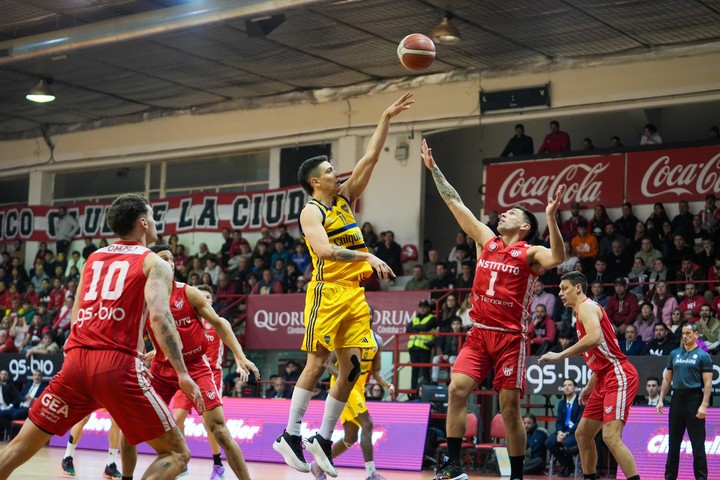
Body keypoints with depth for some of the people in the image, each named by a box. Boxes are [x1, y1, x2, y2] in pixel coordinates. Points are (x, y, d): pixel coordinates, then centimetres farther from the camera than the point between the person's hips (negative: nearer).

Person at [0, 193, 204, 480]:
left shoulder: (93, 258, 23)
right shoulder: (154, 263, 7)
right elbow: (159, 317, -11)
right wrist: (182, 373, -14)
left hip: (76, 361, 5)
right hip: (117, 366, -5)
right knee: (176, 453, 4)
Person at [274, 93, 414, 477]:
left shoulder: (345, 198, 15)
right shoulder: (311, 212, -6)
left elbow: (370, 158, 14)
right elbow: (324, 250, -24)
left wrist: (386, 118, 10)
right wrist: (368, 256, -32)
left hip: (355, 293, 7)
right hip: (328, 292, -7)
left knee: (351, 369, 2)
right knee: (317, 364, -8)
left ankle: (323, 439, 9)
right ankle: (290, 436, 0)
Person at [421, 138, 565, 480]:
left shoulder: (529, 254, -1)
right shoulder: (486, 240, 13)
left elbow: (557, 258, -24)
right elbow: (455, 203, 15)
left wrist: (550, 217, -33)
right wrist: (434, 169, 15)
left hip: (510, 336, -4)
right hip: (479, 333, 4)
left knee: (510, 408, -1)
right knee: (457, 390, -11)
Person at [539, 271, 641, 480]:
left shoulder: (587, 307, -10)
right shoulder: (584, 311, 20)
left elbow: (595, 338, -31)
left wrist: (560, 355, -27)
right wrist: (590, 387, 26)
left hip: (619, 376, -11)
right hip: (605, 378, 11)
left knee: (611, 436, -22)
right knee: (583, 434, 16)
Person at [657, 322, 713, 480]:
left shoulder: (703, 356, -3)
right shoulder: (674, 354, 12)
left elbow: (708, 383, -8)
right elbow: (667, 379, 16)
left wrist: (704, 405, -17)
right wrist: (661, 399, 8)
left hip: (694, 399, -5)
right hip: (677, 399, 5)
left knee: (697, 443, -3)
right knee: (673, 442, 9)